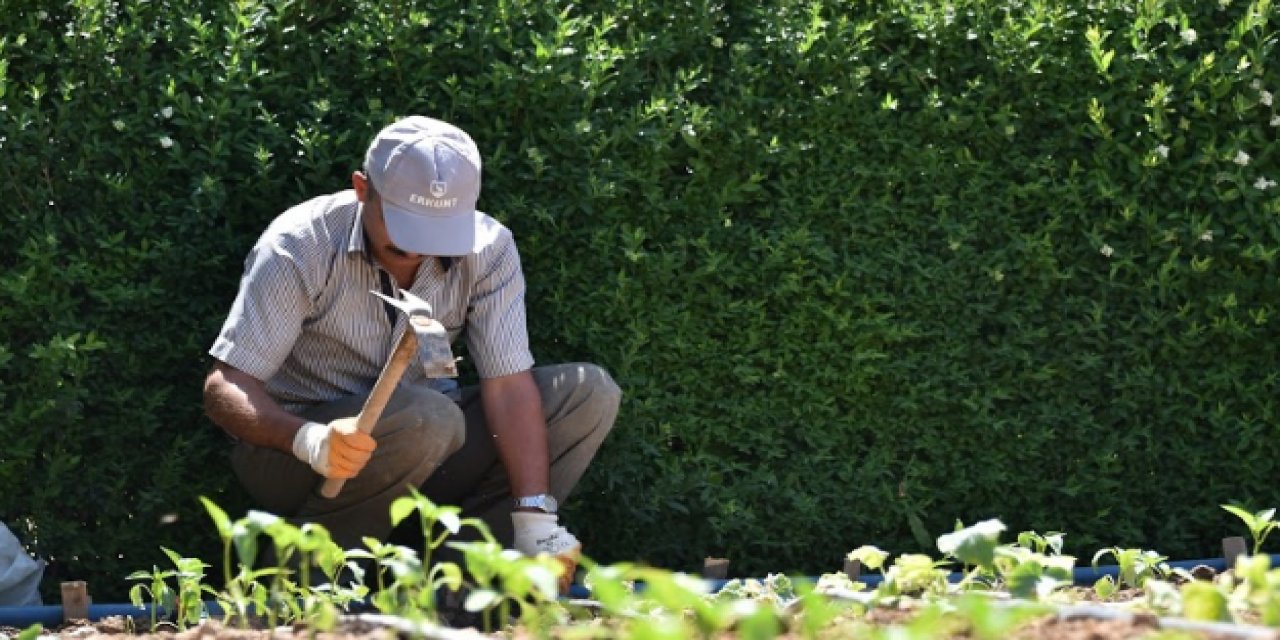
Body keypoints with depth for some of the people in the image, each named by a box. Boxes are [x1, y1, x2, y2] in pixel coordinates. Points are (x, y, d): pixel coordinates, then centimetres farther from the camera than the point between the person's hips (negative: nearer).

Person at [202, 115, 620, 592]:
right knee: (427, 418, -36)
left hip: (416, 441, 5)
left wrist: (537, 523, -27)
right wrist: (309, 440, -44)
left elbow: (508, 386, -15)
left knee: (589, 394, -12)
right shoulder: (298, 248, -20)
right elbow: (224, 389, -23)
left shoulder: (488, 249, -10)